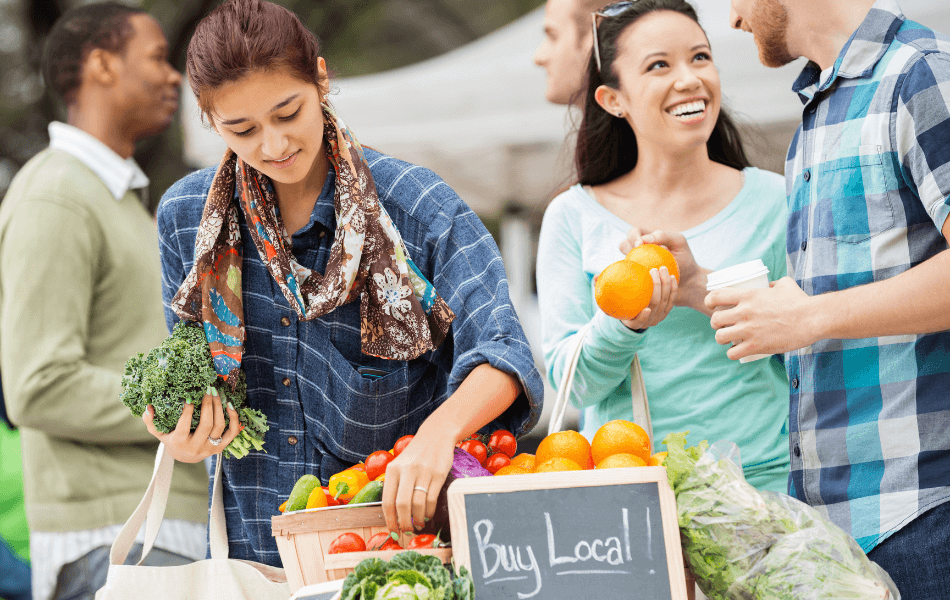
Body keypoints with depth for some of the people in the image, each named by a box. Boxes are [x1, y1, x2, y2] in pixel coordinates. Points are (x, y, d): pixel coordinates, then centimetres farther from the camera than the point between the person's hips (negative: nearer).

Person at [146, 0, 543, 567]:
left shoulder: (416, 205, -8)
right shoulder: (184, 217, 5)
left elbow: (502, 353, -19)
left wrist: (441, 429, -39)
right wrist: (184, 440, -6)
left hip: (400, 527, -7)